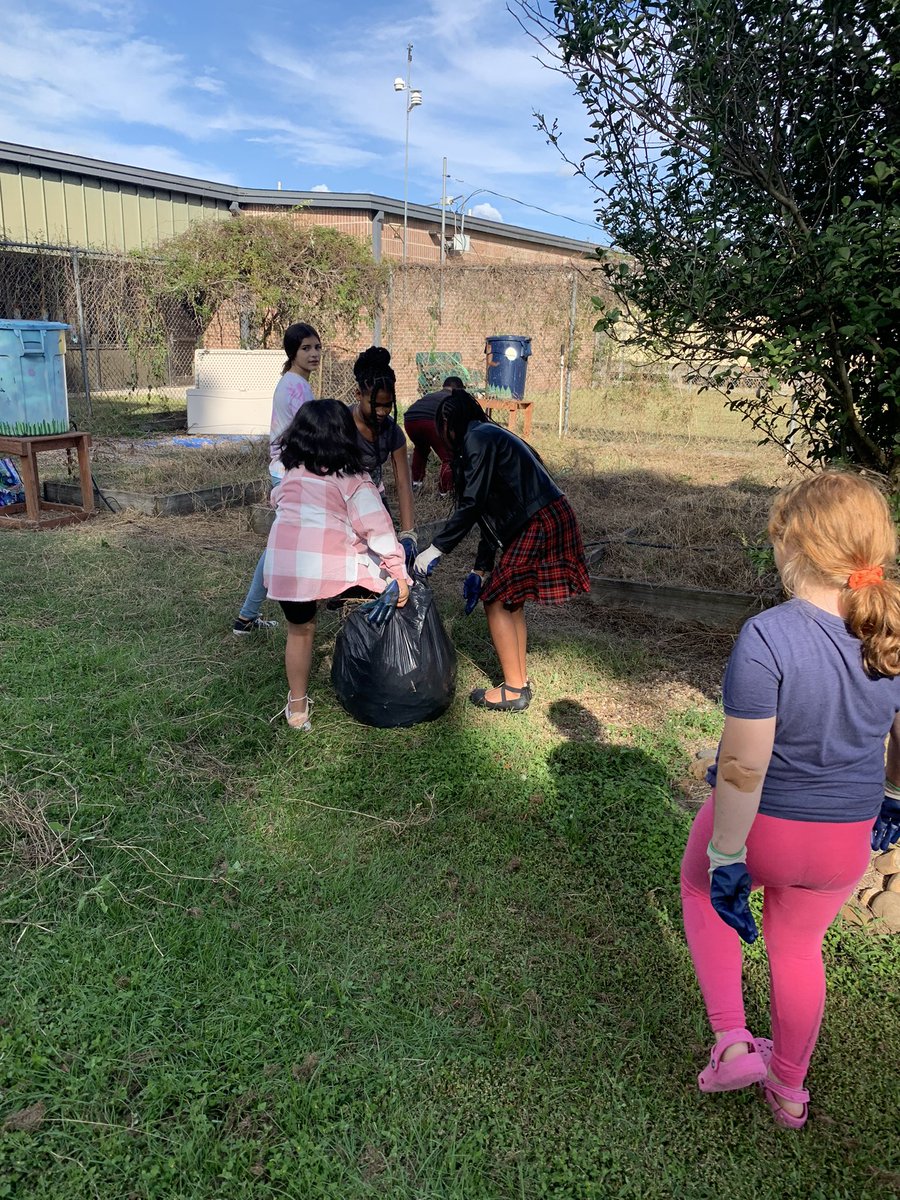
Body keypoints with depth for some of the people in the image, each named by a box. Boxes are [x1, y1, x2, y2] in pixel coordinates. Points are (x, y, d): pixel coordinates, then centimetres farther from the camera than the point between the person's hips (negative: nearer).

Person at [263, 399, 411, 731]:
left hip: (282, 560, 4)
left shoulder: (291, 473, 20)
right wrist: (398, 572, 0)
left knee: (299, 630, 22)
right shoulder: (351, 477, 5)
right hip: (330, 562, -4)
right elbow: (376, 526, -2)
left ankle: (298, 708, 32)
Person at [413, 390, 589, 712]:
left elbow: (471, 505, -14)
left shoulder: (478, 439, -8)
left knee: (496, 600, -1)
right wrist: (479, 569, 20)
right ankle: (521, 680, 26)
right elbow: (491, 511, 21)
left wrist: (435, 549, -7)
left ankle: (514, 691, 7)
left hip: (539, 525, -10)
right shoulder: (491, 436, 23)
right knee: (510, 600, 17)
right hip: (549, 519, 10)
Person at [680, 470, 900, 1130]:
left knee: (700, 887, 28)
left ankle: (732, 1041, 24)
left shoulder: (765, 639, -30)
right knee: (799, 948, 26)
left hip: (760, 826, -4)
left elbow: (743, 767, -27)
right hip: (846, 840, 5)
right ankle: (790, 1089, 47)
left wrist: (725, 859, -15)